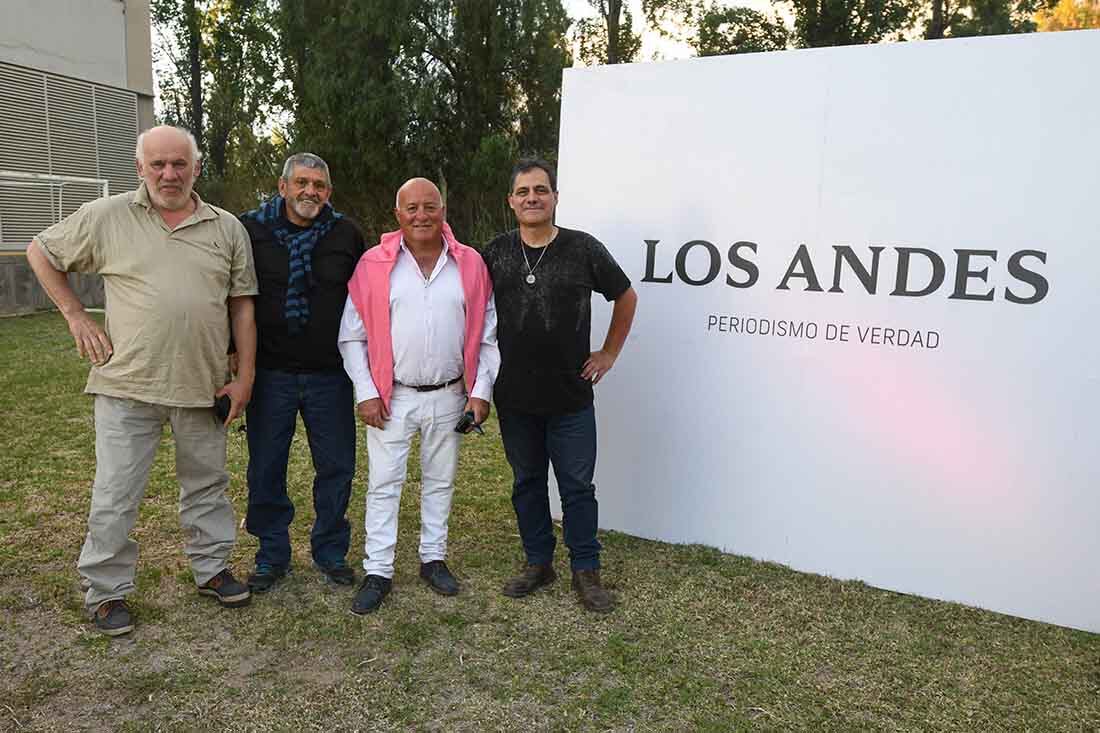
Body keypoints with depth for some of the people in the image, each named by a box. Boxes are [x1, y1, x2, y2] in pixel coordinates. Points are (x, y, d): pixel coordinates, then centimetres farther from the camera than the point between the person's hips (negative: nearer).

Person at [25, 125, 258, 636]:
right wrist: (76, 316, 2)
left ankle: (211, 569, 32)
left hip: (203, 385, 2)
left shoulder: (227, 228, 4)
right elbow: (41, 253, 12)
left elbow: (242, 306, 4)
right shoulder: (106, 217, -1)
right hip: (128, 384, -2)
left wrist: (244, 378, 0)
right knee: (115, 495, 5)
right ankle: (106, 592, 22)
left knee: (207, 483, 15)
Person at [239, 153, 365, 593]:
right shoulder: (251, 231, 1)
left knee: (336, 467, 8)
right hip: (270, 374, 0)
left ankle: (331, 552, 26)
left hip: (330, 375, 1)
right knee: (266, 469, 8)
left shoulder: (346, 236, 4)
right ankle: (272, 555, 26)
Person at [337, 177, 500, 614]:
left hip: (449, 396, 2)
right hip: (392, 397, -1)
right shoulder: (374, 265, -5)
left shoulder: (470, 264, -1)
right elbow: (353, 336, -2)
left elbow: (486, 334, 3)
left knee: (440, 481, 14)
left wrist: (481, 391, -3)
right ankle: (378, 572, 17)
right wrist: (366, 394, -8)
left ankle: (433, 559, 30)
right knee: (384, 484, 5)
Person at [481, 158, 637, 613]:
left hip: (571, 397, -2)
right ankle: (537, 563, 30)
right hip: (514, 397, 3)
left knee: (578, 487, 5)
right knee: (527, 483, 14)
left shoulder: (583, 249, -6)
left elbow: (626, 297, 8)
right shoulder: (495, 254, 1)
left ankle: (585, 571, 20)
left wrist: (609, 353, 6)